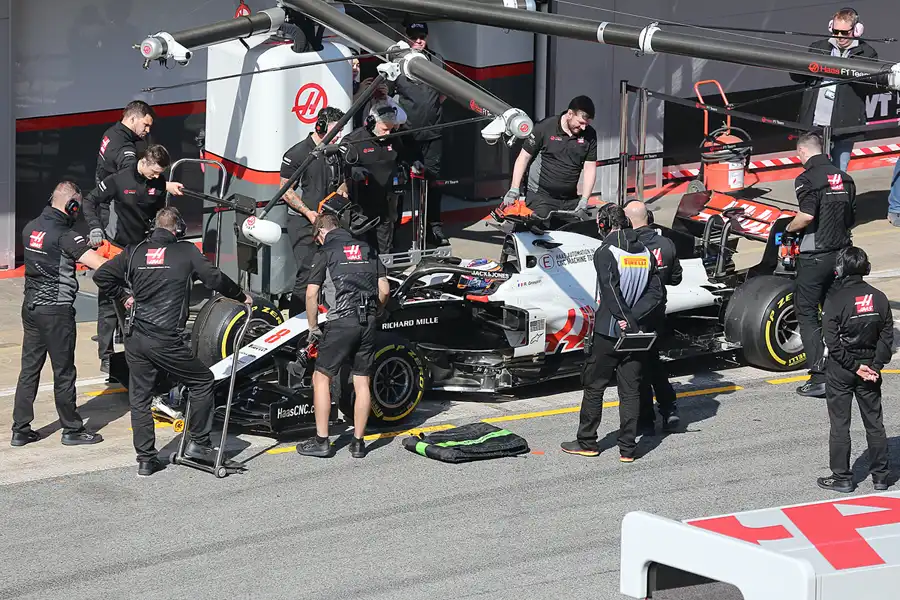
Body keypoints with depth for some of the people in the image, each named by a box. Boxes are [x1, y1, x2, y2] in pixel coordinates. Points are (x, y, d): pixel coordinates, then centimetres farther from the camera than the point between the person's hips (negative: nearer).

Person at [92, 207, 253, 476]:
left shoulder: (135, 252, 8)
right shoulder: (186, 251, -1)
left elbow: (101, 276, 7)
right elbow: (215, 278, 0)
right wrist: (241, 296, 16)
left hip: (135, 339, 4)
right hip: (166, 340, -4)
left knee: (139, 398, 11)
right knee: (202, 381, 14)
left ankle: (145, 459, 12)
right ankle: (198, 443, 13)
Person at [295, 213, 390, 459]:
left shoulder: (325, 253, 0)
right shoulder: (367, 249, 15)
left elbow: (311, 294, -7)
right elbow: (384, 290, 11)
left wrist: (313, 328, 3)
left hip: (340, 322, -5)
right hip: (368, 324, 5)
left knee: (321, 378, 7)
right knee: (362, 382, 9)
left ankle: (321, 441, 4)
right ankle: (358, 442, 11)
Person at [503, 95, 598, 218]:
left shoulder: (589, 135, 2)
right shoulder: (545, 127, -7)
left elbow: (590, 168, 4)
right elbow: (524, 157, -1)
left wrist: (584, 200, -6)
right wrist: (514, 189, -7)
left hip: (570, 200, 4)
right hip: (540, 197, -4)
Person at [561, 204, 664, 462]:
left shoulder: (605, 253, -12)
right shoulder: (645, 253, 7)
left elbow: (611, 292, -21)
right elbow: (657, 294, 2)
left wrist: (627, 321, -17)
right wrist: (634, 318, -8)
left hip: (608, 333, -5)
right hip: (637, 334, 5)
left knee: (594, 386, 8)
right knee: (630, 390, 8)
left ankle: (587, 442, 15)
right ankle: (628, 448, 7)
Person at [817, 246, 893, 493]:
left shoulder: (835, 299, -16)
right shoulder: (879, 298, -3)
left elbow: (833, 343, -18)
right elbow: (887, 336, -2)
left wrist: (855, 367, -13)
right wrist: (875, 366, -3)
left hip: (840, 370, -4)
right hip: (869, 367, 4)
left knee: (840, 424, 5)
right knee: (874, 422, 13)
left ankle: (842, 478, 8)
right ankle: (880, 476, 18)